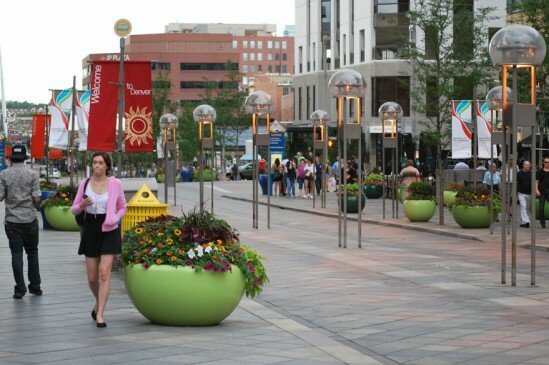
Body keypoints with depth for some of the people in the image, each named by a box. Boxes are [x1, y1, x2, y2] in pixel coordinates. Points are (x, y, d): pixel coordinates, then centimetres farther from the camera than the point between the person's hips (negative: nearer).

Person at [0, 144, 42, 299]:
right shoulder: (32, 174, -5)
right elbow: (36, 198, -9)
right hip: (30, 219, 0)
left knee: (16, 254, 2)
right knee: (32, 252, 13)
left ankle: (20, 289, 1)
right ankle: (35, 286, 16)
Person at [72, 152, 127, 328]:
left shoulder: (115, 183, -3)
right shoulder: (85, 183, 2)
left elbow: (122, 207, 9)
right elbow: (74, 209, 8)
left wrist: (115, 218, -11)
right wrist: (82, 205, -14)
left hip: (109, 230, -3)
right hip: (90, 229, 3)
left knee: (104, 273, -14)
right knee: (92, 278, 8)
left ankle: (100, 314, -12)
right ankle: (98, 304, 37)